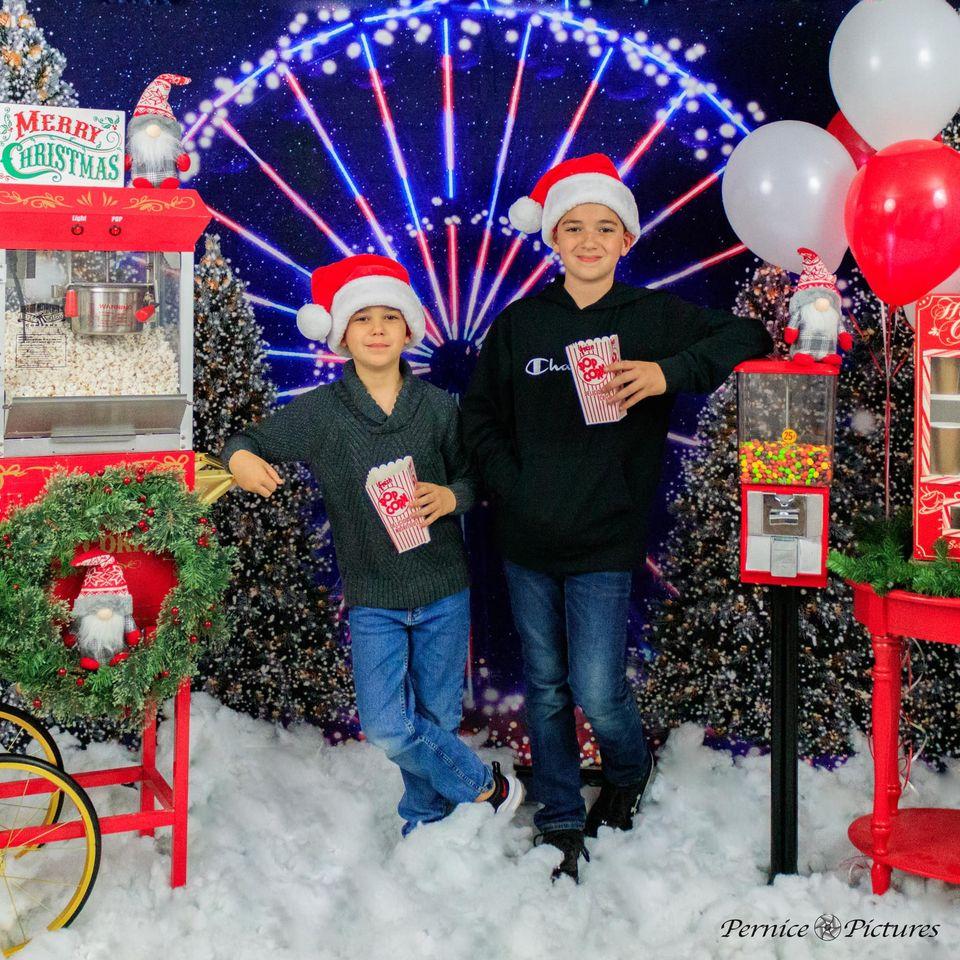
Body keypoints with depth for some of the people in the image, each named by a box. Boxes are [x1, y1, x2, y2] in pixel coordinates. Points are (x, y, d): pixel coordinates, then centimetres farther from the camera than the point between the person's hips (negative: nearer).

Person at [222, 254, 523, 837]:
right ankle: (485, 785, 15)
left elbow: (472, 478, 8)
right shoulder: (319, 411, -2)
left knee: (438, 721, 9)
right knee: (388, 729, -9)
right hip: (373, 599, 0)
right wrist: (240, 459, -19)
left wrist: (450, 497, -14)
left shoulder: (439, 407, -1)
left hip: (443, 591, 1)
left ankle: (424, 820, 33)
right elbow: (252, 441, 5)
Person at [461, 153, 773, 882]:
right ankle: (560, 824, 25)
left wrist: (672, 373, -15)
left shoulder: (655, 317, -1)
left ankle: (630, 772, 29)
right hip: (527, 543, 3)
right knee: (546, 689, 10)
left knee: (599, 694, -5)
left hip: (603, 546, -2)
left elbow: (749, 340, 0)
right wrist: (511, 486, -3)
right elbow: (481, 417, 11)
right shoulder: (519, 324, 4)